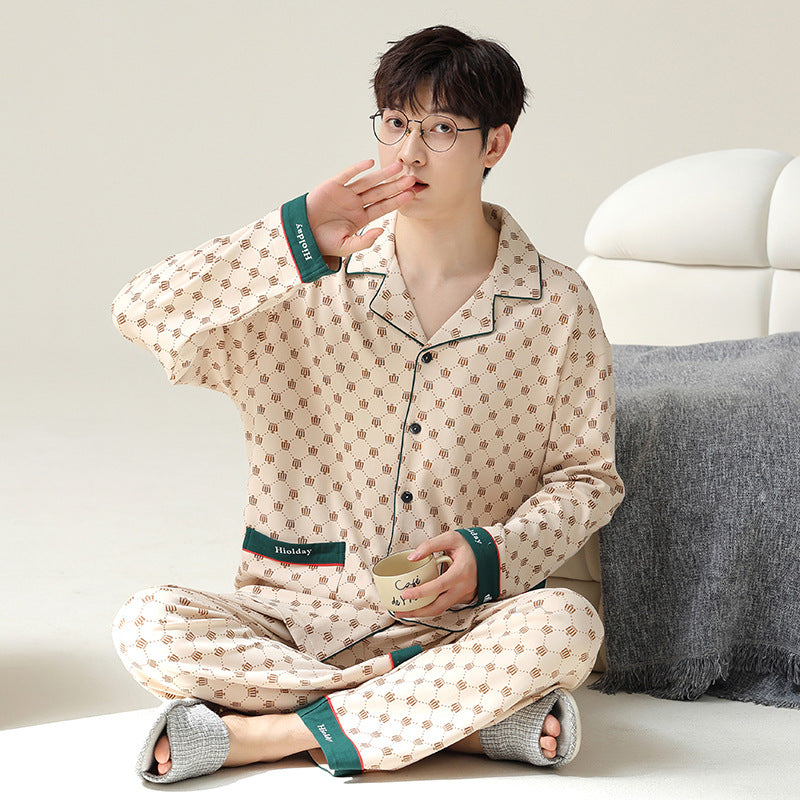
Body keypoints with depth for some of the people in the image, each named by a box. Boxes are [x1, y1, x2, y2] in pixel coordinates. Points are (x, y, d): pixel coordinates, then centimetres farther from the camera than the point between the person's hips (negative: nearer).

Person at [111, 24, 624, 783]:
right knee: (148, 626, -26)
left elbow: (585, 476, 8)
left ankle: (257, 734, -25)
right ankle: (475, 716, -24)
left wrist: (491, 554, -11)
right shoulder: (318, 282, 0)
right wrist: (297, 240, -21)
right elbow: (143, 313, -12)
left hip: (463, 623, 0)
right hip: (300, 615, 1)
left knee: (566, 627, -33)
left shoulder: (557, 306, 1)